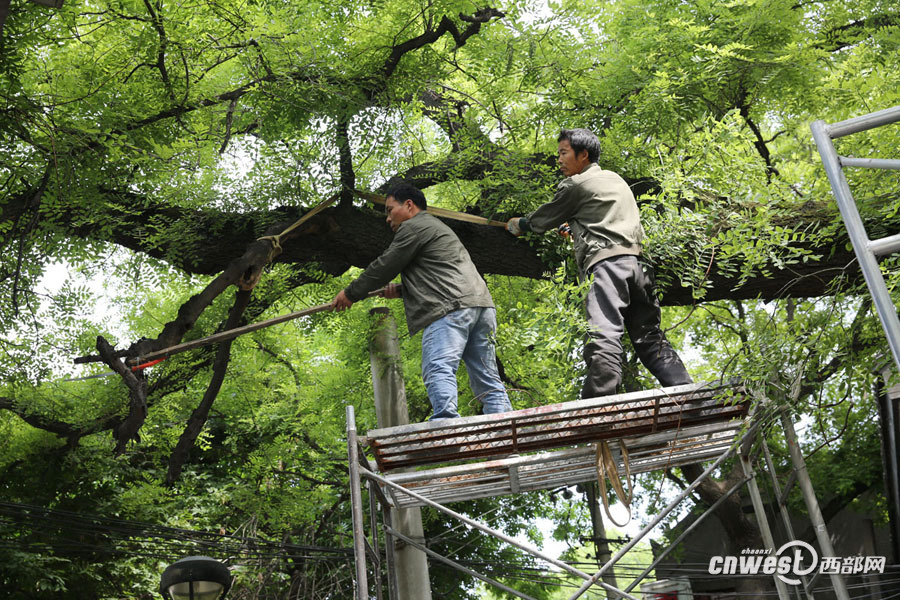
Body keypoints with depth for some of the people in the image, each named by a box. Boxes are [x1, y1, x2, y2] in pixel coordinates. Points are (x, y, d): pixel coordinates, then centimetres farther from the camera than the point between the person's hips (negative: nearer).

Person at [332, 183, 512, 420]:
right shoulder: (438, 228, 37)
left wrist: (350, 293, 14)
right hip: (481, 304, 10)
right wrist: (401, 290, 24)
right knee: (488, 380, 5)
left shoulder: (414, 227, 6)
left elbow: (384, 266, 4)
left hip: (451, 308, -10)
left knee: (438, 370, -22)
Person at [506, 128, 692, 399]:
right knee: (650, 337, 10)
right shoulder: (617, 180, 29)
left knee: (603, 339, -21)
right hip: (638, 263, 8)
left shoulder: (575, 184, 6)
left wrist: (519, 224, 34)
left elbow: (543, 220, 15)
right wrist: (576, 230, 48)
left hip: (607, 263, -8)